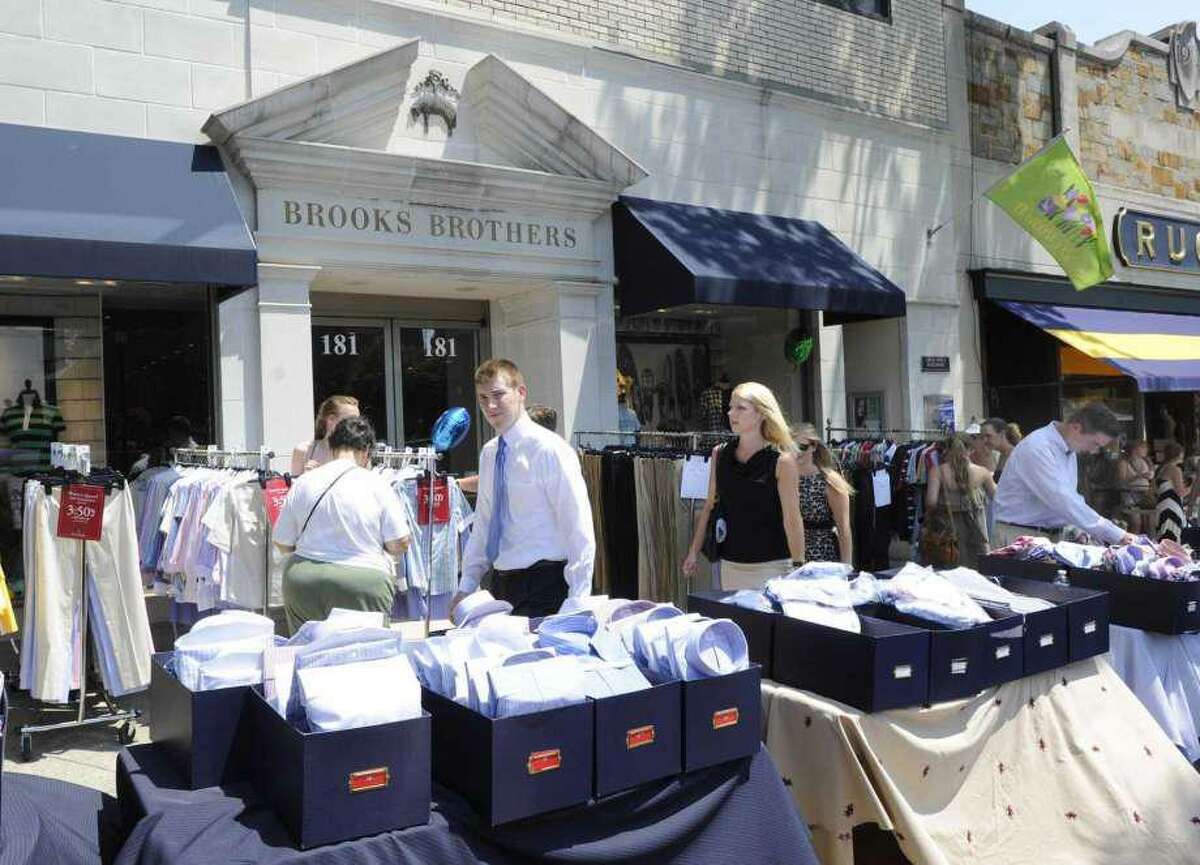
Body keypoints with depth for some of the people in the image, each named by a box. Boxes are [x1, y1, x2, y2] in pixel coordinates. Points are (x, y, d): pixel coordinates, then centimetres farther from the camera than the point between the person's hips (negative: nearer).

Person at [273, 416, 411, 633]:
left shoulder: (303, 483, 2)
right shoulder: (377, 485, -5)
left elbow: (282, 543, 9)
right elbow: (400, 544, -4)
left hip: (303, 584, 3)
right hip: (363, 585, -3)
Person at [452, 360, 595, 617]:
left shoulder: (549, 449, -11)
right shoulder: (488, 454, 12)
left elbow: (580, 529, -13)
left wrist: (577, 602, -16)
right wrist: (466, 587, 12)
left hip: (544, 587, -6)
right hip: (501, 585, 6)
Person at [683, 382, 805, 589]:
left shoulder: (781, 461, -9)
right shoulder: (720, 454, 5)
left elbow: (792, 519, -9)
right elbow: (709, 506, 12)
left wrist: (798, 568, -12)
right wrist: (693, 552, 11)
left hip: (771, 566, -4)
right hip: (730, 565, 4)